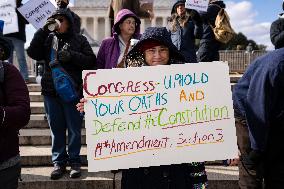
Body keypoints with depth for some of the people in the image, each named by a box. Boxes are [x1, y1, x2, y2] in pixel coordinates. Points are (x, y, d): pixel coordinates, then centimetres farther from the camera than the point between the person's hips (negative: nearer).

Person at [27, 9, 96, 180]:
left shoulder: (80, 40, 4)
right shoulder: (48, 38, 10)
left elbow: (91, 61, -4)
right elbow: (33, 53, -3)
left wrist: (72, 55, -17)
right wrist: (44, 30, -8)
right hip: (51, 91, 3)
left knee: (74, 129, 4)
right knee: (56, 128, 9)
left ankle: (74, 161, 16)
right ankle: (59, 162, 20)